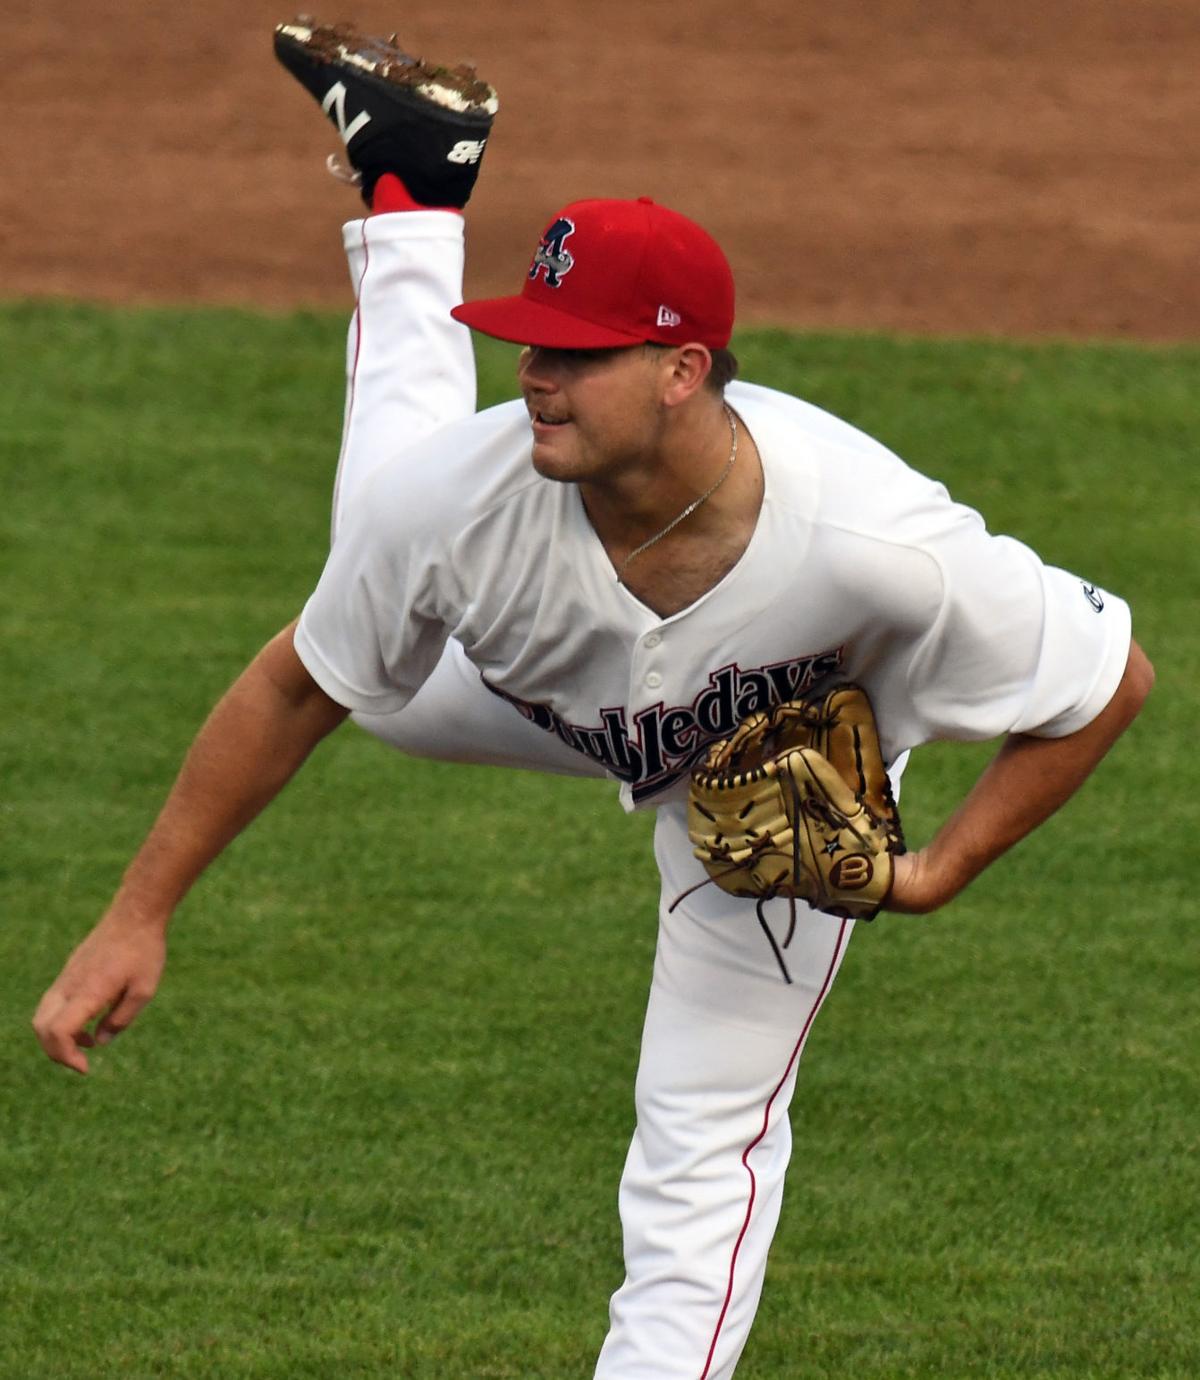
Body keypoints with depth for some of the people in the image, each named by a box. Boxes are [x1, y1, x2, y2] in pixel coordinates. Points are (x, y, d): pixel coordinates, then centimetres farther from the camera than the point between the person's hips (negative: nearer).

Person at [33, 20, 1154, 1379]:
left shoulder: (878, 546, -48)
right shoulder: (480, 487, -40)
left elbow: (1111, 679, -31)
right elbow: (295, 689, -23)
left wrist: (940, 872, -33)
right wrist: (138, 915, -20)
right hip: (553, 699, 3)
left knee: (704, 1149, -4)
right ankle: (414, 186, 48)